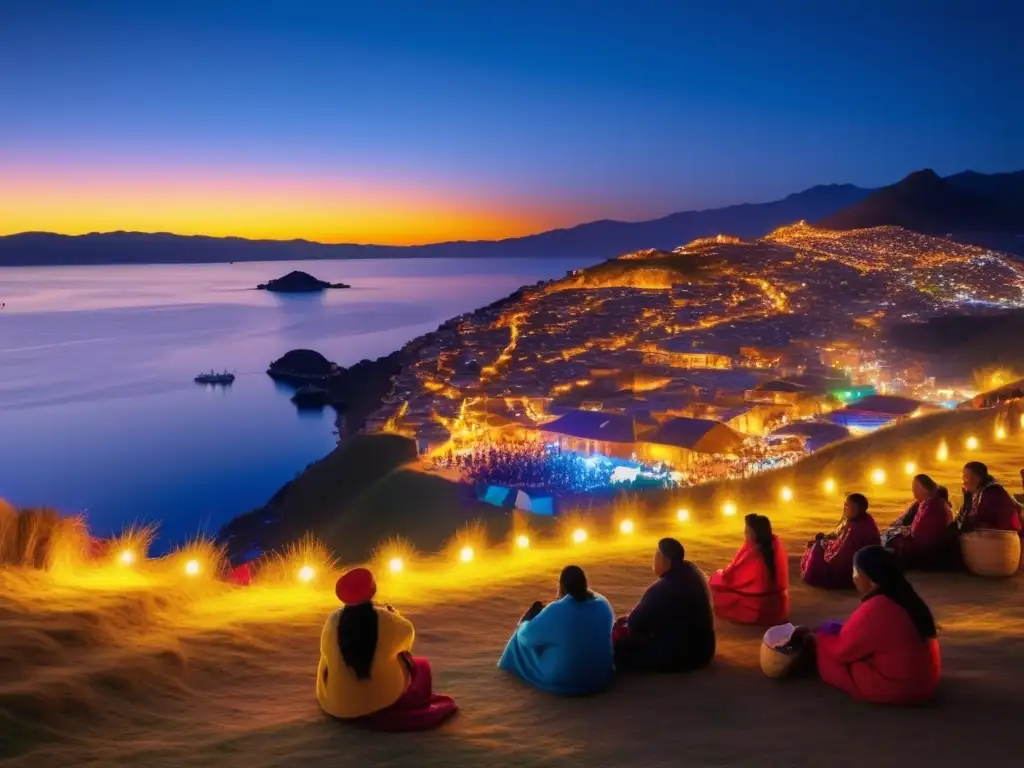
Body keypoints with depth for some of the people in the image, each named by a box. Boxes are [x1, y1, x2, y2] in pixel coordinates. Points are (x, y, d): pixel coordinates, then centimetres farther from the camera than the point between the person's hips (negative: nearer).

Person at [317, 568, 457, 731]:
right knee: (421, 665, 20)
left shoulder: (334, 619, -14)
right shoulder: (384, 618, -19)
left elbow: (327, 652, 3)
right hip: (384, 700, -1)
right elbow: (407, 632, 2)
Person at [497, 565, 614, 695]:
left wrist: (524, 623, 14)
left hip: (563, 683, -5)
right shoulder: (603, 604, -6)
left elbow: (525, 636, -10)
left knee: (523, 638, 15)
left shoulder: (556, 611, -22)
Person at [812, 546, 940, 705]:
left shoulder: (875, 609, -24)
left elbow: (842, 649, -12)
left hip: (894, 687, -9)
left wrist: (818, 638, 8)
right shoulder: (906, 598, 3)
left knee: (824, 647, -2)